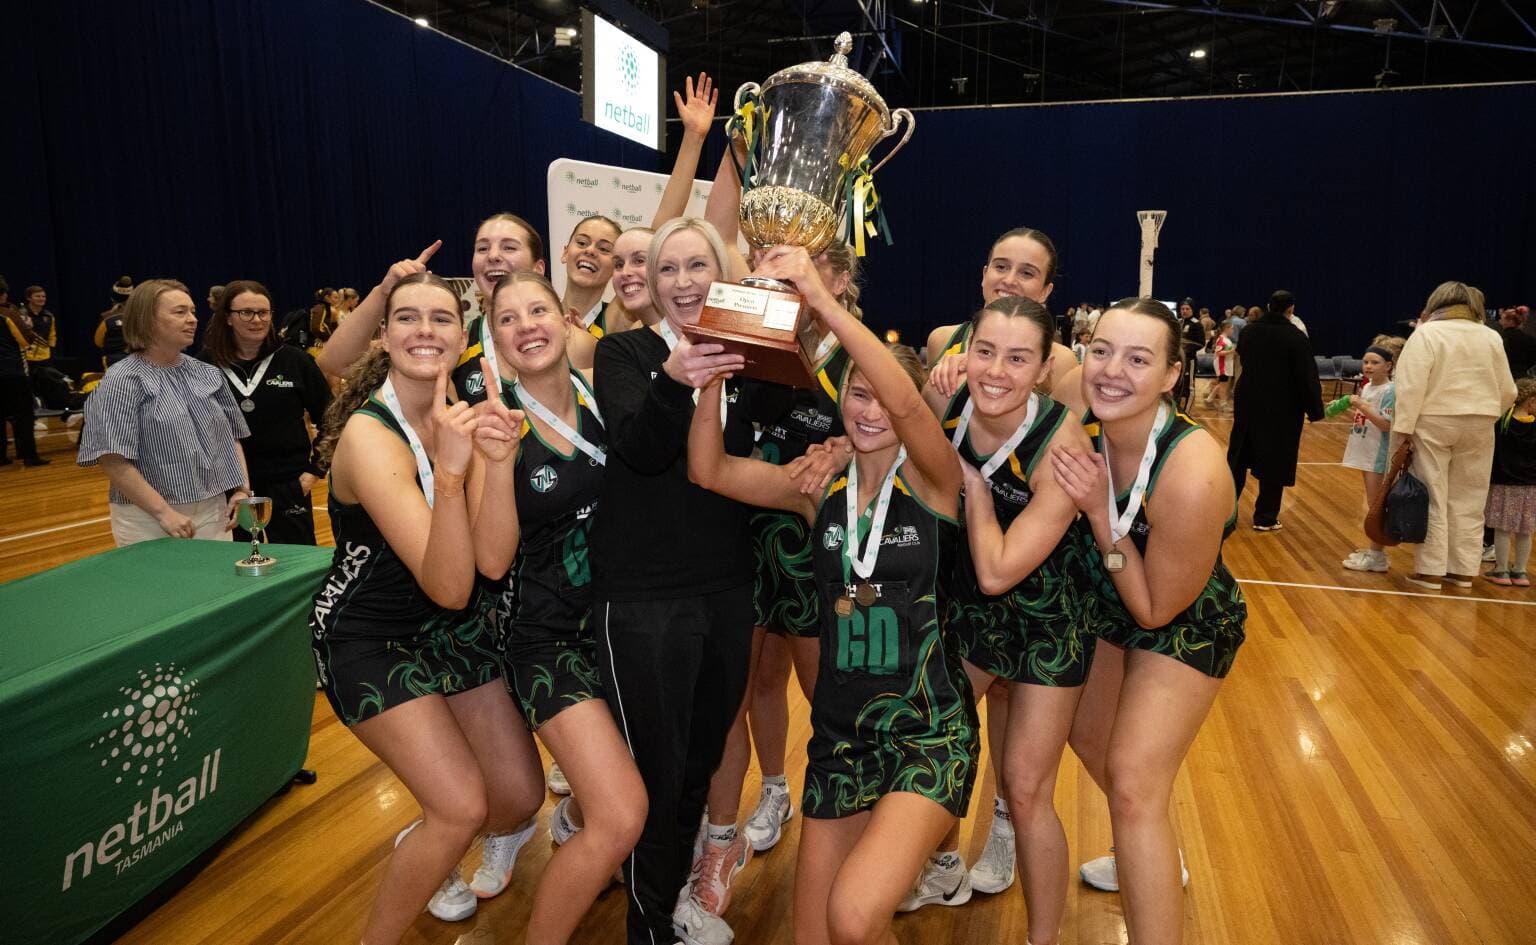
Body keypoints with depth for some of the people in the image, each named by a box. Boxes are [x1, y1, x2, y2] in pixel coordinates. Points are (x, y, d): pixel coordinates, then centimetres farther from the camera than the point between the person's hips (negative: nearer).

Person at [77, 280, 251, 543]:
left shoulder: (208, 375, 9)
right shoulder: (123, 381, -7)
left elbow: (232, 437, 14)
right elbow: (113, 462, -14)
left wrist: (242, 489, 0)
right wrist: (165, 513, -17)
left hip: (214, 515, 5)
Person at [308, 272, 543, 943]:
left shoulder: (458, 416, -5)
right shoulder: (368, 434, -24)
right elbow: (448, 587, -33)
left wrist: (496, 459, -28)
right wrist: (449, 472, -45)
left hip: (453, 624, 6)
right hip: (369, 636, -6)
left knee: (521, 797, 6)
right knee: (463, 807, -13)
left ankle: (425, 848, 39)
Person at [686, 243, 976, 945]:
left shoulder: (932, 481, -6)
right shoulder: (819, 489, 4)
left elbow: (907, 403, -27)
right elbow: (708, 470, -7)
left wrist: (824, 301, -33)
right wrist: (717, 365, -20)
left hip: (928, 734, -4)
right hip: (839, 735, 5)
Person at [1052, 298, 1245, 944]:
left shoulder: (1193, 477, -38)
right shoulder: (1081, 409, -24)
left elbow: (1157, 610, -26)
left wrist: (1101, 511, -34)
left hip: (1185, 628, -7)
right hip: (1109, 609, 7)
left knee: (1133, 786, -13)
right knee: (1087, 736, 23)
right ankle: (1156, 860, 52)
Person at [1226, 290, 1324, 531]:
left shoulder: (1249, 330, 2)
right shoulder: (1295, 337, -15)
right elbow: (1308, 377, -14)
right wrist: (1314, 409, -7)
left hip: (1247, 402, 5)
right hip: (1282, 408, -5)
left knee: (1239, 456, 15)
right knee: (1275, 462, 4)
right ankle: (1265, 517, 10)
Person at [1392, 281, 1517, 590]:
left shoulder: (1426, 334, -7)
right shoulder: (1492, 337, 7)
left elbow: (1412, 386, -15)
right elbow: (1507, 391, 11)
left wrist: (1403, 430, -15)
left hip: (1433, 424, -4)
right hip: (1479, 426, 4)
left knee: (1432, 500, 1)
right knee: (1468, 502, 11)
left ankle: (1430, 571, 2)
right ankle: (1463, 570, 17)